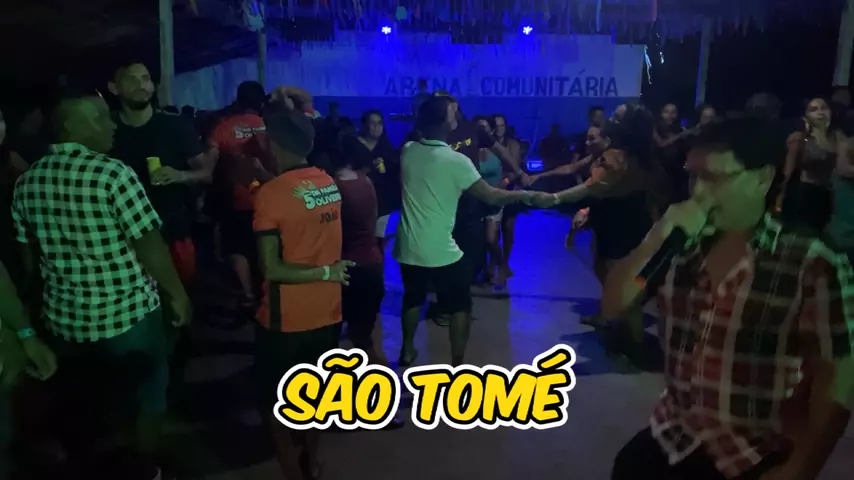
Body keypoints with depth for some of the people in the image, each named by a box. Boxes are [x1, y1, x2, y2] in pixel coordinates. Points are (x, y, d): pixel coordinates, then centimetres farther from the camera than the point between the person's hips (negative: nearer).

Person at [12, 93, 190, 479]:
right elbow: (149, 246, -17)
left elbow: (28, 256, 9)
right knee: (148, 388, 16)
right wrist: (177, 294, -5)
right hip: (128, 312, -6)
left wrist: (42, 301, 23)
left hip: (65, 317, 6)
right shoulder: (113, 173, -18)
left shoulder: (26, 181, 2)